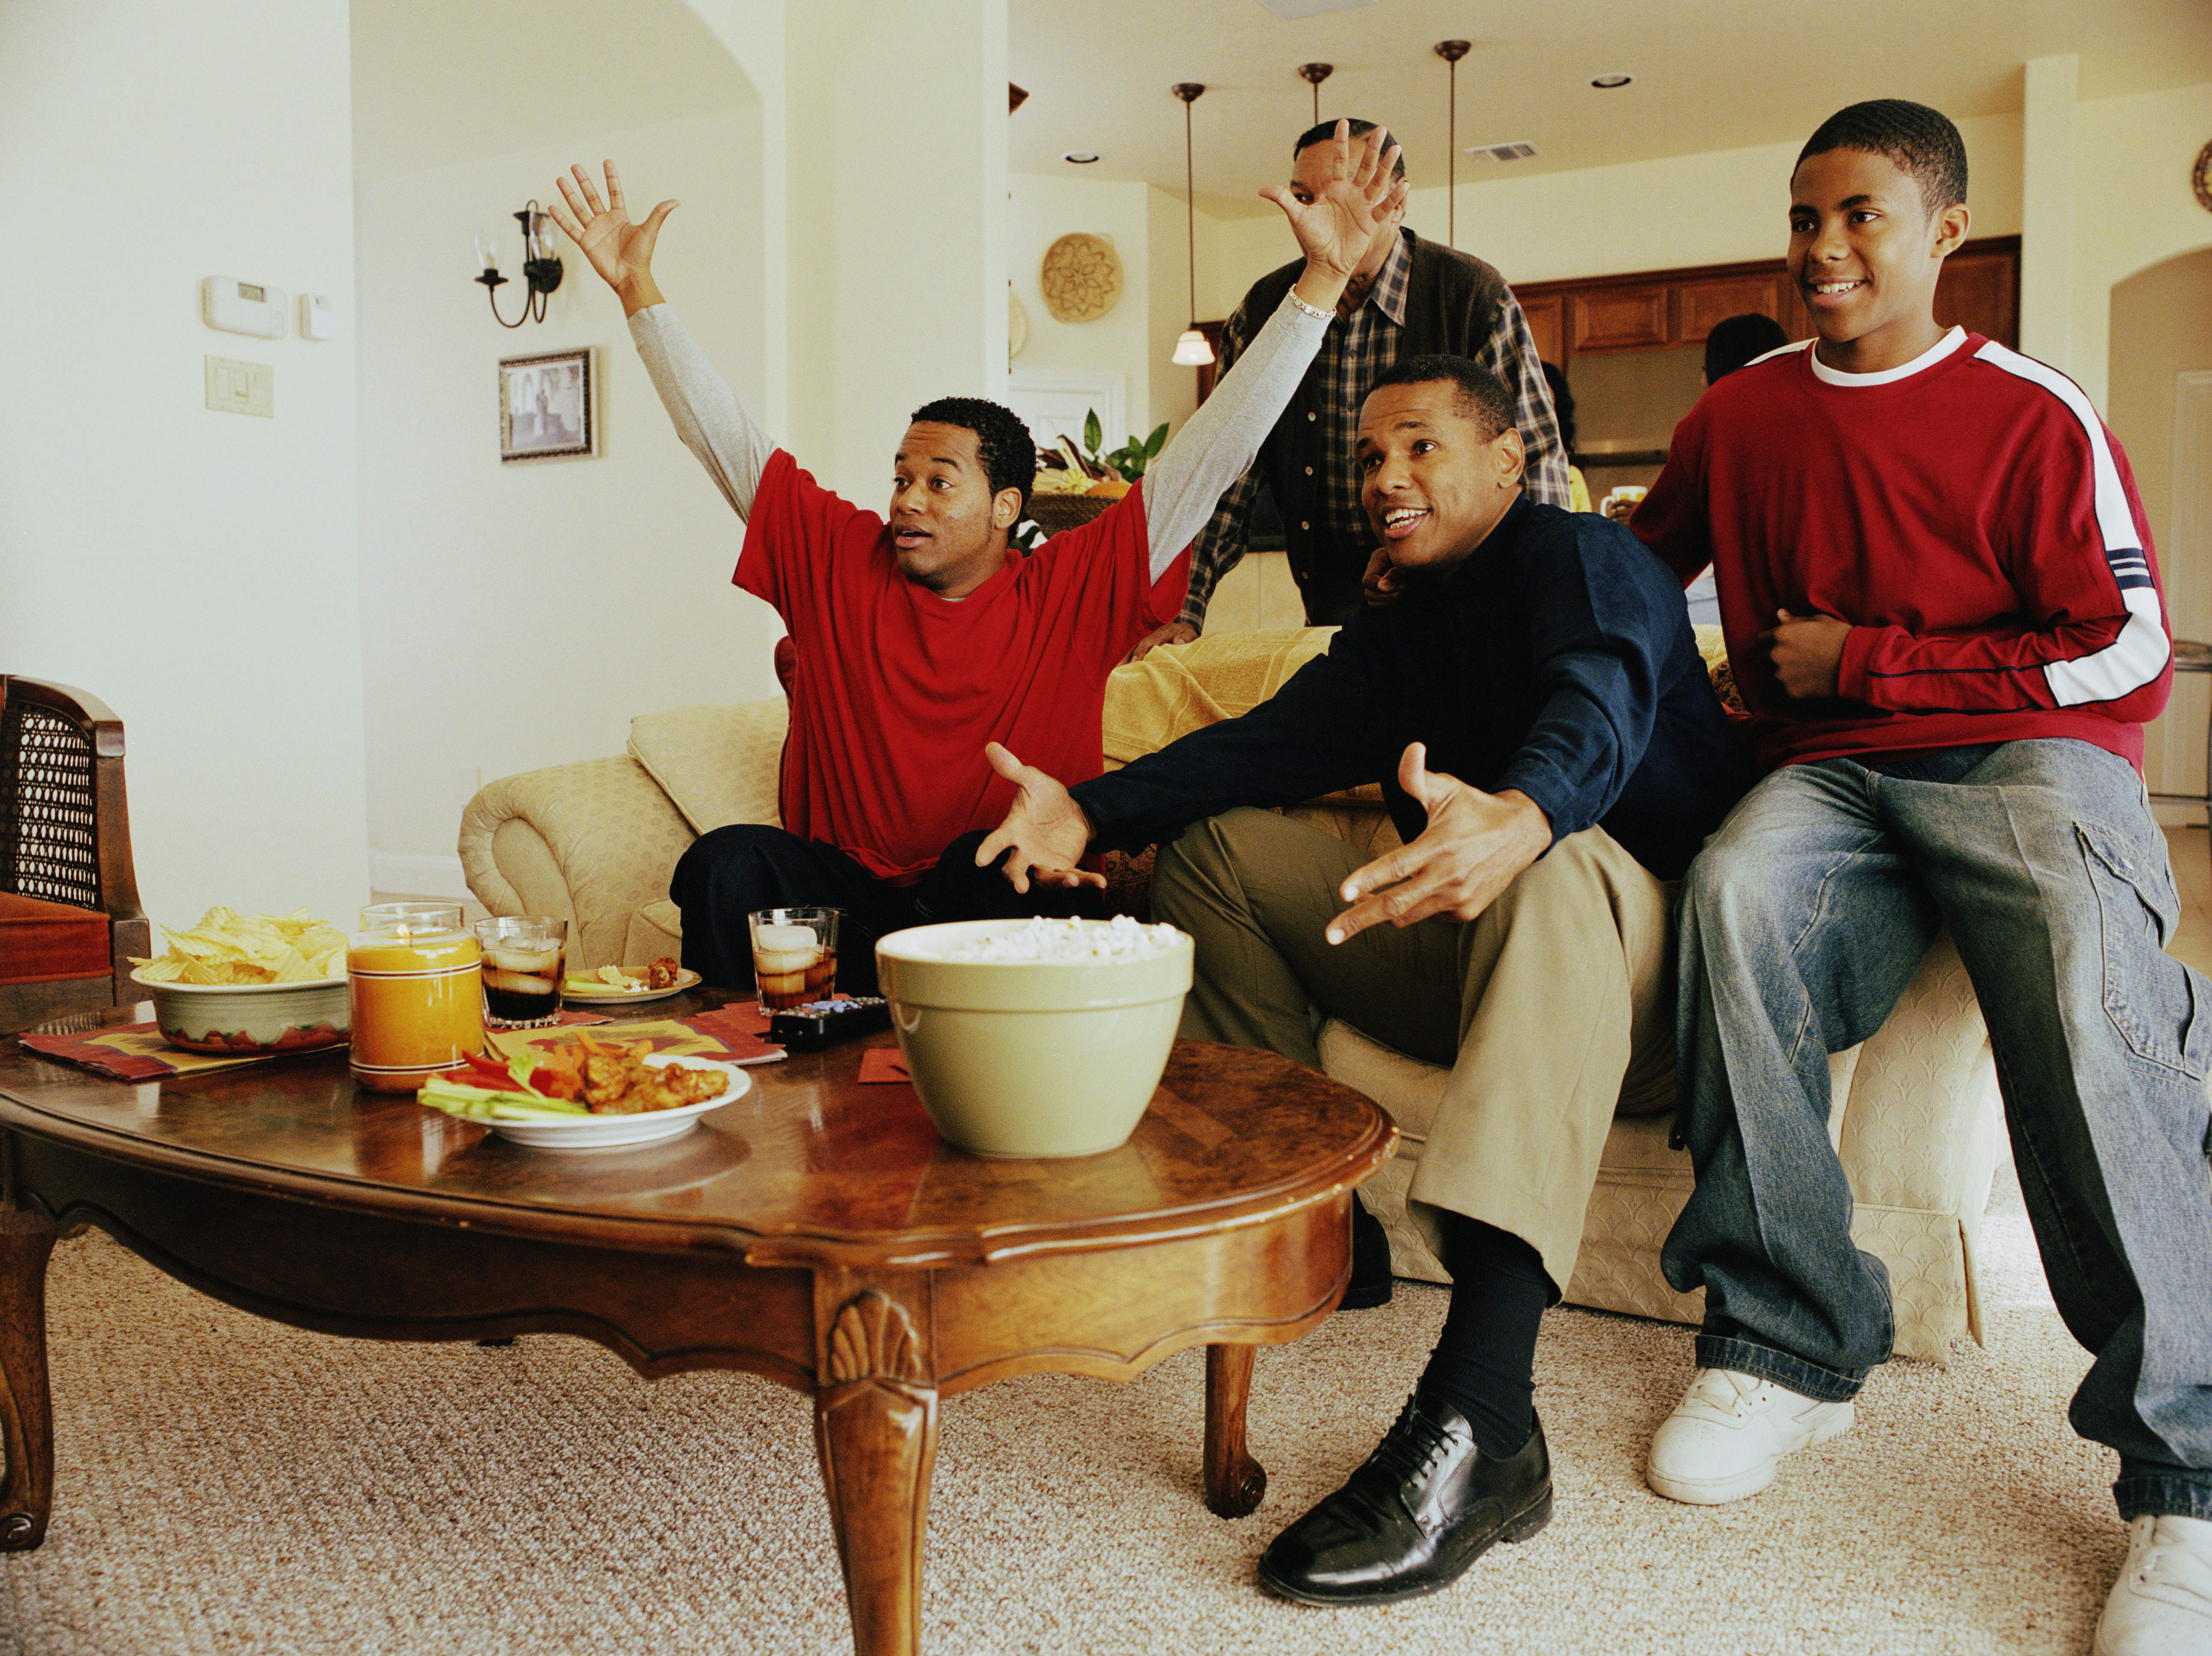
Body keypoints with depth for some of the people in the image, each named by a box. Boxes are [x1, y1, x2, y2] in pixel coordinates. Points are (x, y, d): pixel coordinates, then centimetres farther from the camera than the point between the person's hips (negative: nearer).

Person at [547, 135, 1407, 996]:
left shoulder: (1075, 589, -1)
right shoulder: (837, 559, 8)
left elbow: (1214, 448, -4)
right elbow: (722, 435, 13)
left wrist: (1323, 278, -7)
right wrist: (637, 286, 12)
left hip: (1006, 898, -2)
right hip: (841, 890, 2)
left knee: (988, 863, -35)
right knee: (729, 861, -26)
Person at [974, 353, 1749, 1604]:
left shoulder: (1583, 556, -6)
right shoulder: (1399, 628, 17)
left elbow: (1598, 705, -30)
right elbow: (1281, 740, 0)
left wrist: (1517, 817, -55)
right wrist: (1091, 812, -17)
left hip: (1645, 958, -7)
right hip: (1470, 964, 8)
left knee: (1556, 867, -42)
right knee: (1219, 843, 6)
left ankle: (1478, 1426, -55)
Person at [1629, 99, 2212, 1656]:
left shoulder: (2035, 417, 3)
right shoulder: (1738, 417, 16)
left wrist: (1865, 662, -5)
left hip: (2029, 758, -2)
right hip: (1829, 774, 3)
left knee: (2084, 970, -36)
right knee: (1738, 894, -34)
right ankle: (1789, 1343, -23)